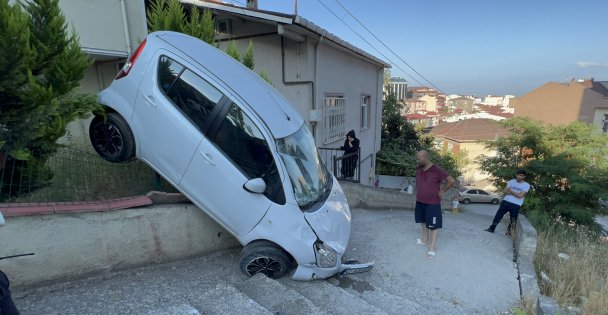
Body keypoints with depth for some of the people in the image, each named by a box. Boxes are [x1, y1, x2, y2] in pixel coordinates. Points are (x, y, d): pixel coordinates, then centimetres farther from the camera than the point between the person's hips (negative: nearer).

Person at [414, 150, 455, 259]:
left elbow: (451, 180, -18)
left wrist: (442, 191, -12)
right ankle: (425, 239, 39)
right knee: (423, 221, 21)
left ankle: (432, 248, 7)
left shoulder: (436, 170, -21)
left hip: (432, 203, -7)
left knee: (433, 225, 1)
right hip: (420, 201, 7)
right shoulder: (418, 169, -1)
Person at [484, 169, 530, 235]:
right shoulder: (511, 181, 8)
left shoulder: (526, 185, -3)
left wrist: (510, 191, -5)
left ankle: (509, 231, 24)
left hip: (516, 205, -3)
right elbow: (505, 191, 2)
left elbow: (520, 196, -14)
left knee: (513, 220, 5)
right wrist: (515, 193, -11)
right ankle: (492, 228, 15)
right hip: (506, 202, 3)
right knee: (498, 215, 5)